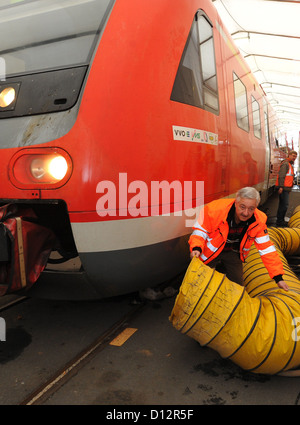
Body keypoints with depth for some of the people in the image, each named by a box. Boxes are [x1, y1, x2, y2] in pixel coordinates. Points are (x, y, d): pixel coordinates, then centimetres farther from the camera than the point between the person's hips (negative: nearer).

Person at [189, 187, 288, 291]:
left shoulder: (258, 221, -23)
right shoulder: (216, 209, -33)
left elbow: (267, 249, -15)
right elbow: (200, 231, -20)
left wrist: (278, 277, -17)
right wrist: (197, 248, -40)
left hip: (233, 253, 3)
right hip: (212, 250, -2)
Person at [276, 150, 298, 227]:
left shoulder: (290, 164, 22)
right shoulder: (285, 164, -11)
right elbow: (281, 176, -20)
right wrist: (281, 187, -26)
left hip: (286, 188, 10)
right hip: (283, 188, -10)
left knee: (283, 205, 15)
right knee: (284, 205, -10)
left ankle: (280, 220, 23)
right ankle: (279, 221, -5)